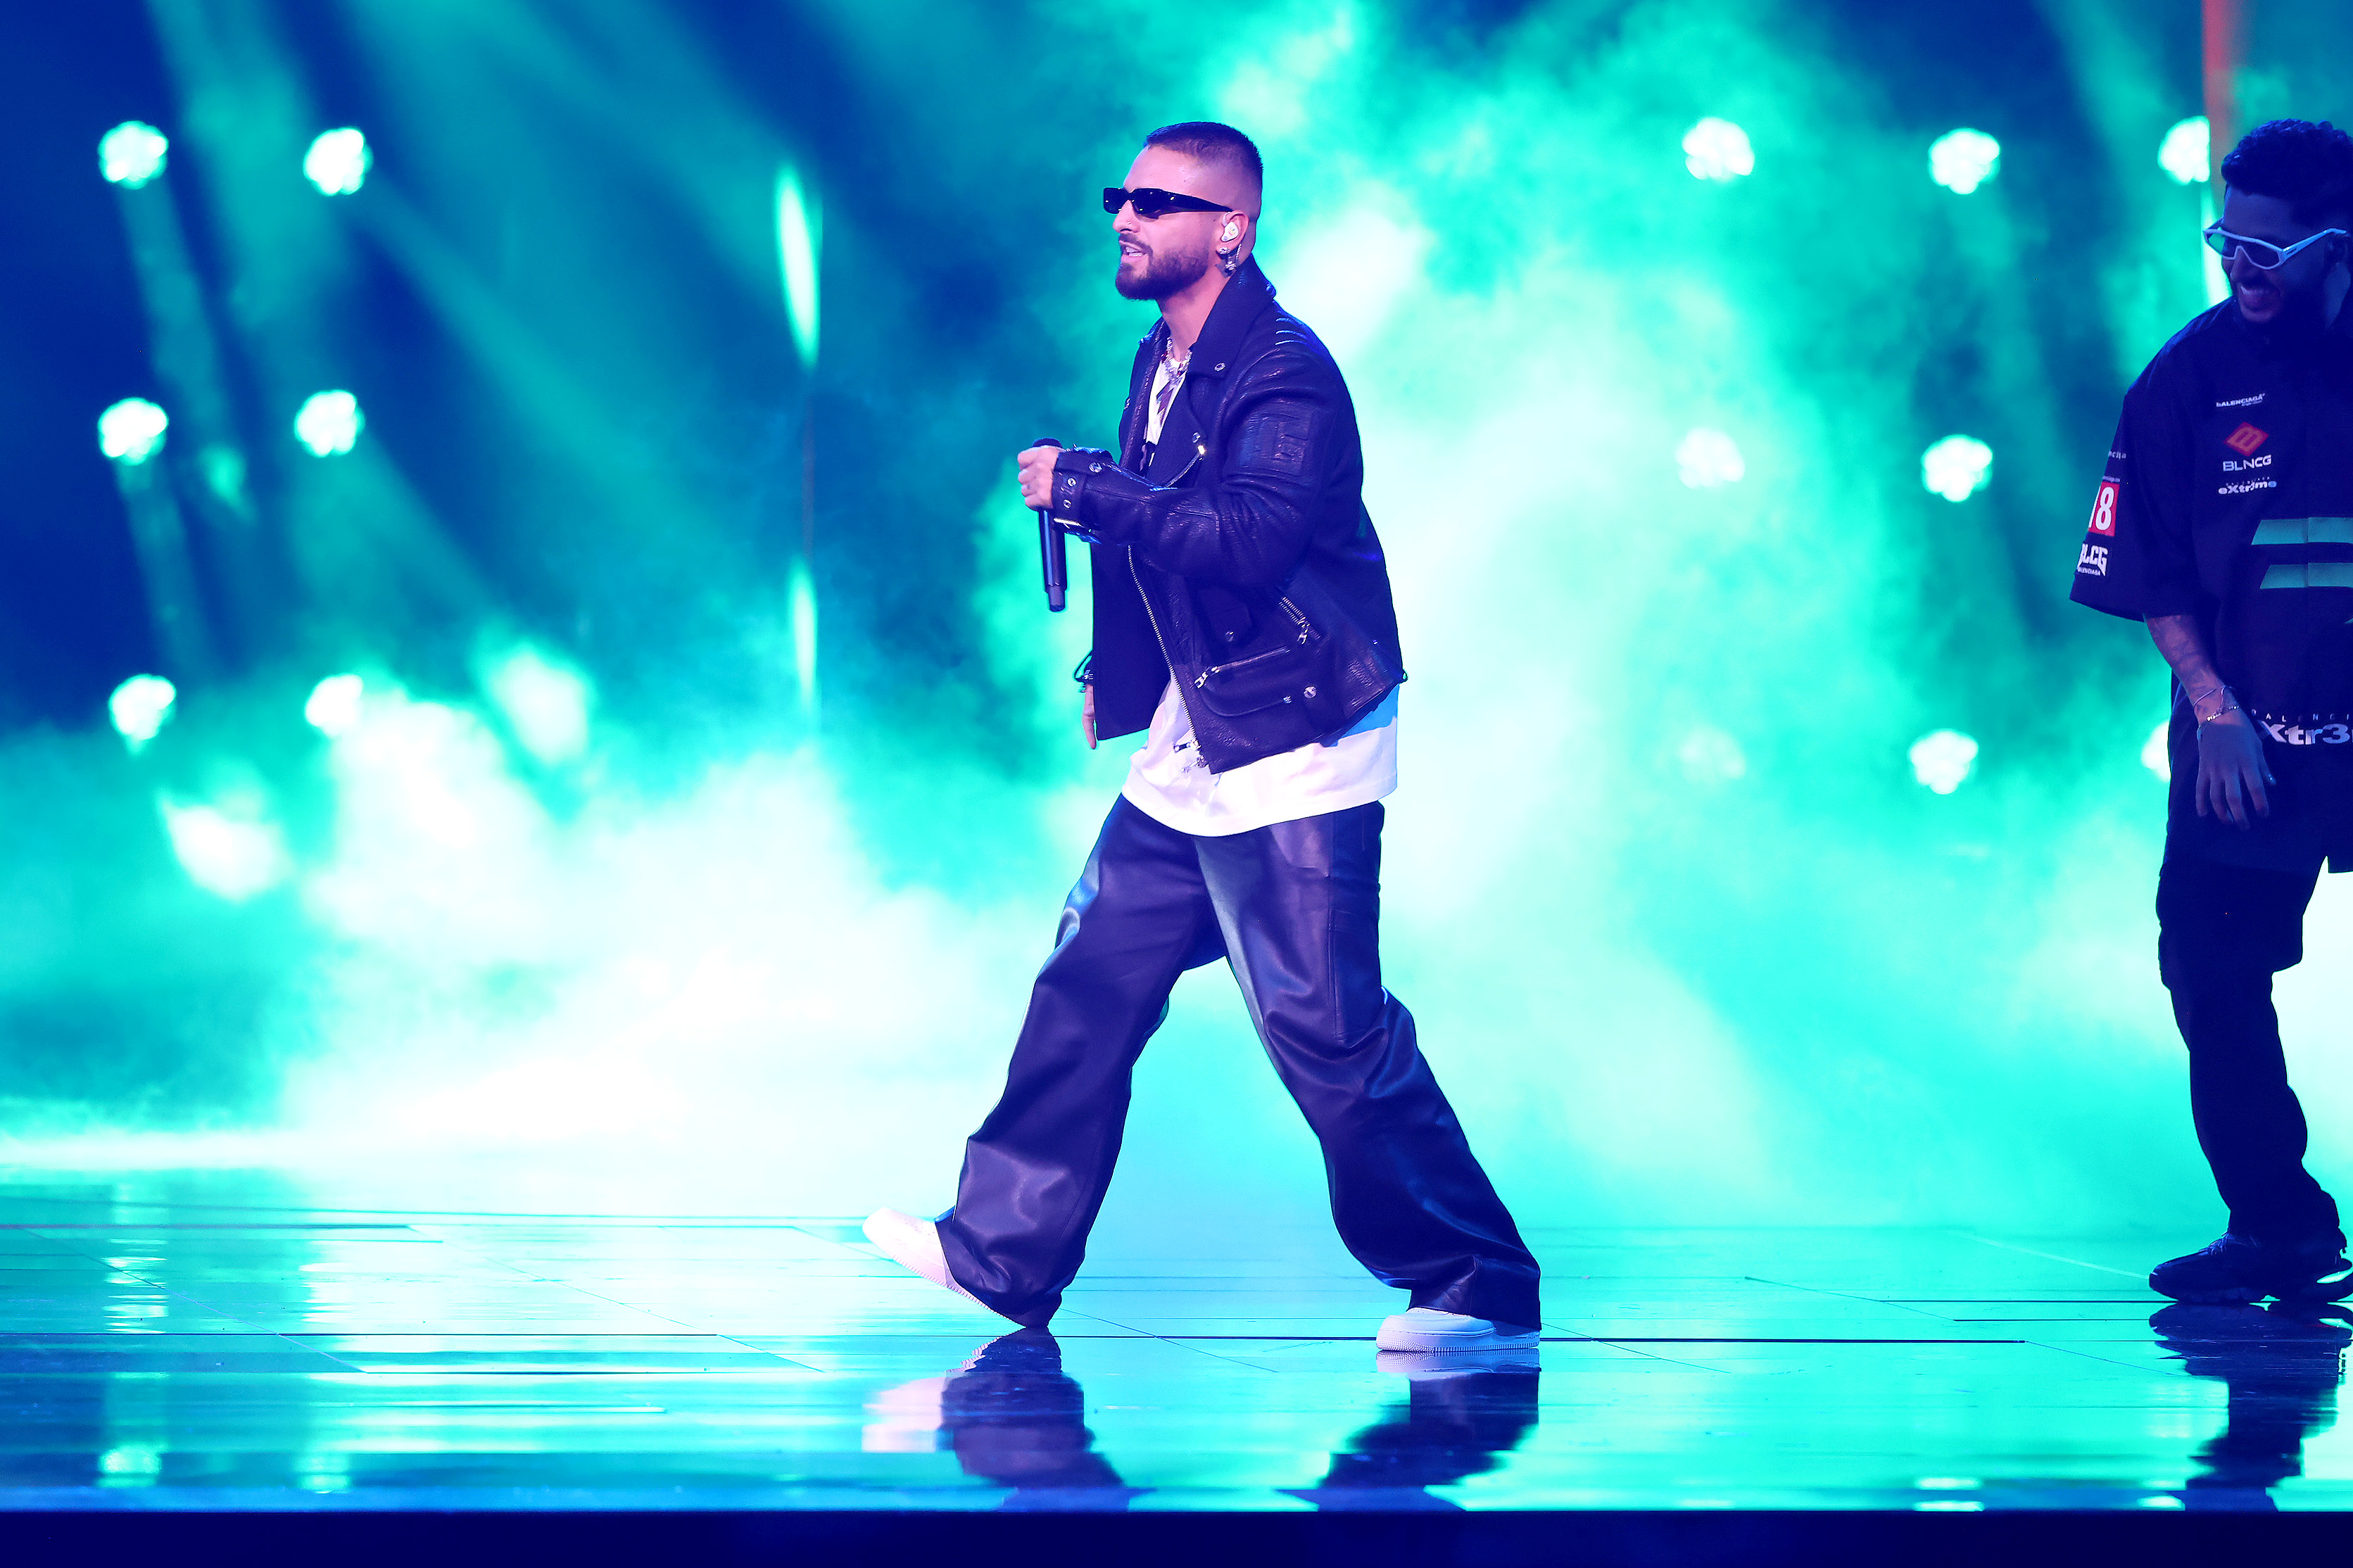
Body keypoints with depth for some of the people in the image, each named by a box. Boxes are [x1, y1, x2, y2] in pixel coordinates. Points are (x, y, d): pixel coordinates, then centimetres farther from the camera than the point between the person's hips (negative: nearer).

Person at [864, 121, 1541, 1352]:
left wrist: (1082, 489, -27)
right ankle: (1000, 1251, 18)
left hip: (1294, 757, -9)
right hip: (1194, 748, 9)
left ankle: (1477, 1289, -2)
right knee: (1090, 983, 10)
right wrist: (1116, 675, 20)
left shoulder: (1285, 374, -17)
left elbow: (1249, 535, -30)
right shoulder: (1161, 363, 12)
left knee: (1326, 1029, -9)